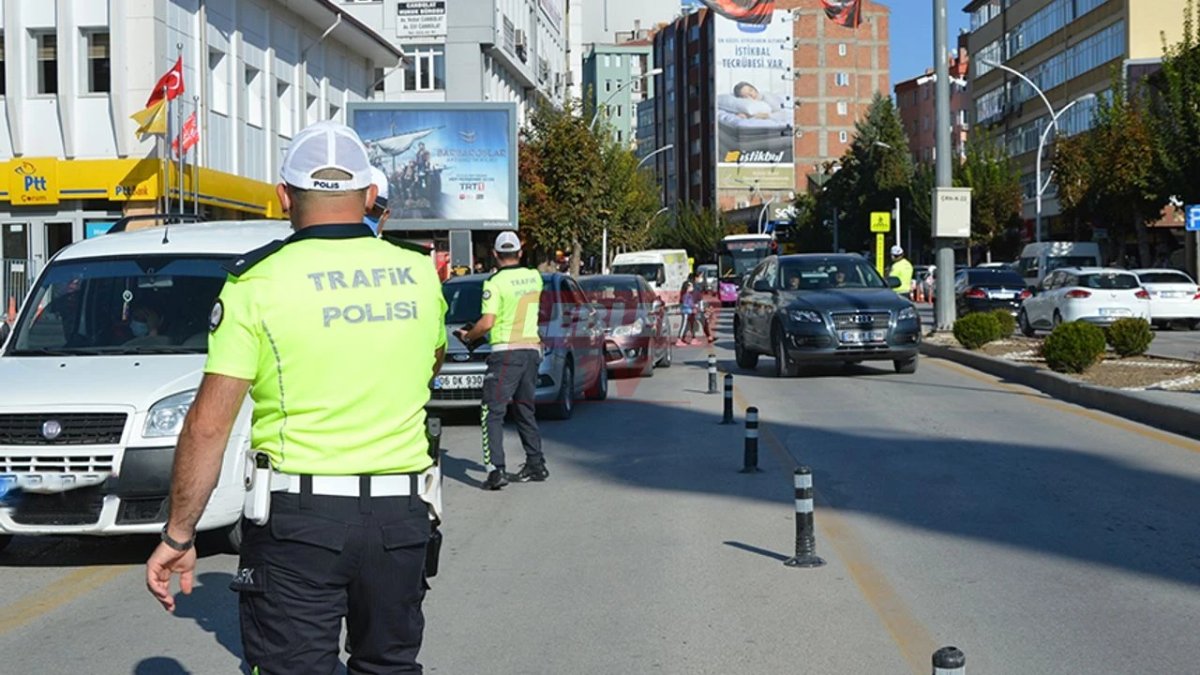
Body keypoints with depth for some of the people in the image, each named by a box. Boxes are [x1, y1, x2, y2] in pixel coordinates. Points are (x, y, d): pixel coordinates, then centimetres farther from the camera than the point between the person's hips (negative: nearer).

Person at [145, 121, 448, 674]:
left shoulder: (259, 282, -9)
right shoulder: (420, 275, 4)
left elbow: (209, 424, -11)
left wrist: (178, 535, -4)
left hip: (299, 521, -4)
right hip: (401, 517, 4)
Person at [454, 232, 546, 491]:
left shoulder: (495, 282, -9)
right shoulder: (534, 277, 9)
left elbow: (487, 323, -14)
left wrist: (468, 336, 1)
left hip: (506, 351, -6)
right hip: (532, 348, 6)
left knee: (493, 412, -5)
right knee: (525, 410, 18)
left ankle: (496, 470, -16)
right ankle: (536, 465, 22)